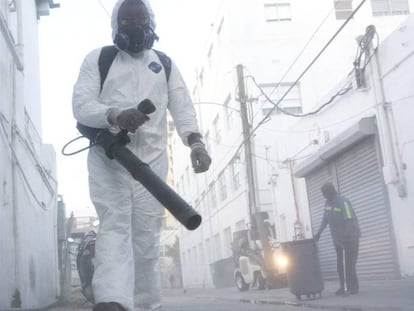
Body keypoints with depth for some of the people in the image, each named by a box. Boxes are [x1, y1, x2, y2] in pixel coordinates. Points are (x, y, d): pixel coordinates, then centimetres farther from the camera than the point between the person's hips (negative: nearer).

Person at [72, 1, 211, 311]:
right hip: (108, 157, -2)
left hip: (151, 160, 2)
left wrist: (196, 141, -13)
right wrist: (115, 115, -24)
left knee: (147, 236, 3)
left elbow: (182, 106, 8)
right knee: (114, 226, -20)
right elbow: (81, 104, -2)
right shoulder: (98, 59, 11)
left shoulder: (165, 64, 19)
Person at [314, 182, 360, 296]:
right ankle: (342, 287, 13)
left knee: (350, 263, -6)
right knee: (340, 263, 7)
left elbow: (349, 220, -23)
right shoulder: (327, 203, 8)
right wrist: (319, 233, 1)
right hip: (337, 238, 7)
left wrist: (346, 234, -31)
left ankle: (352, 287, 1)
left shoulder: (343, 202, -16)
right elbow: (325, 219, 9)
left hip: (350, 237, -7)